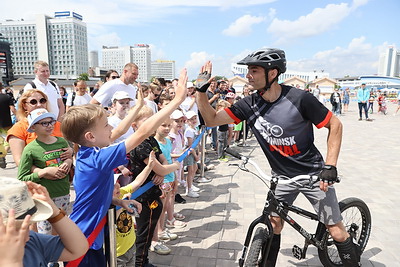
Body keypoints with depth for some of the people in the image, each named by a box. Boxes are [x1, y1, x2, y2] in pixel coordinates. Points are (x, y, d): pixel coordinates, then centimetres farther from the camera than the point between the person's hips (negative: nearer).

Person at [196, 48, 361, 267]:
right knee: (273, 223, 7)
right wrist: (201, 90, -23)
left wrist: (330, 165, -17)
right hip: (281, 175, 3)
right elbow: (212, 119, -12)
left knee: (337, 232, 4)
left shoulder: (299, 98, -22)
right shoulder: (250, 104, -11)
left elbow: (335, 124, -11)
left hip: (314, 174, -3)